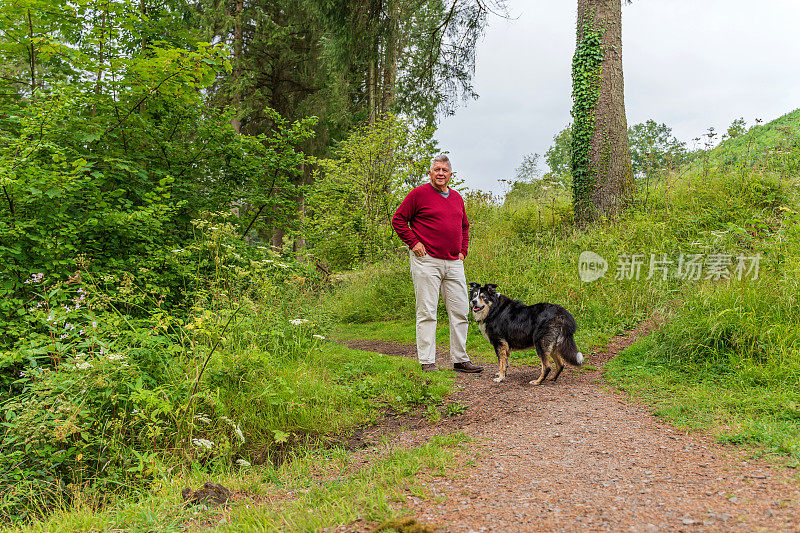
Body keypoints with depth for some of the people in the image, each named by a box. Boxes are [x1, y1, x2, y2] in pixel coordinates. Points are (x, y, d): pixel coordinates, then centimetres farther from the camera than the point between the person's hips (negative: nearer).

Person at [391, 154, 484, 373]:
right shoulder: (419, 194, -2)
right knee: (427, 312, -3)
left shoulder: (457, 198, 16)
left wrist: (462, 251, 17)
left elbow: (464, 226, 29)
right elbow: (398, 219, 0)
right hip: (426, 262, -6)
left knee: (460, 311, 6)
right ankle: (427, 362, 2)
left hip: (454, 264, 6)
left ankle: (460, 360, 15)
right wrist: (414, 242, -7)